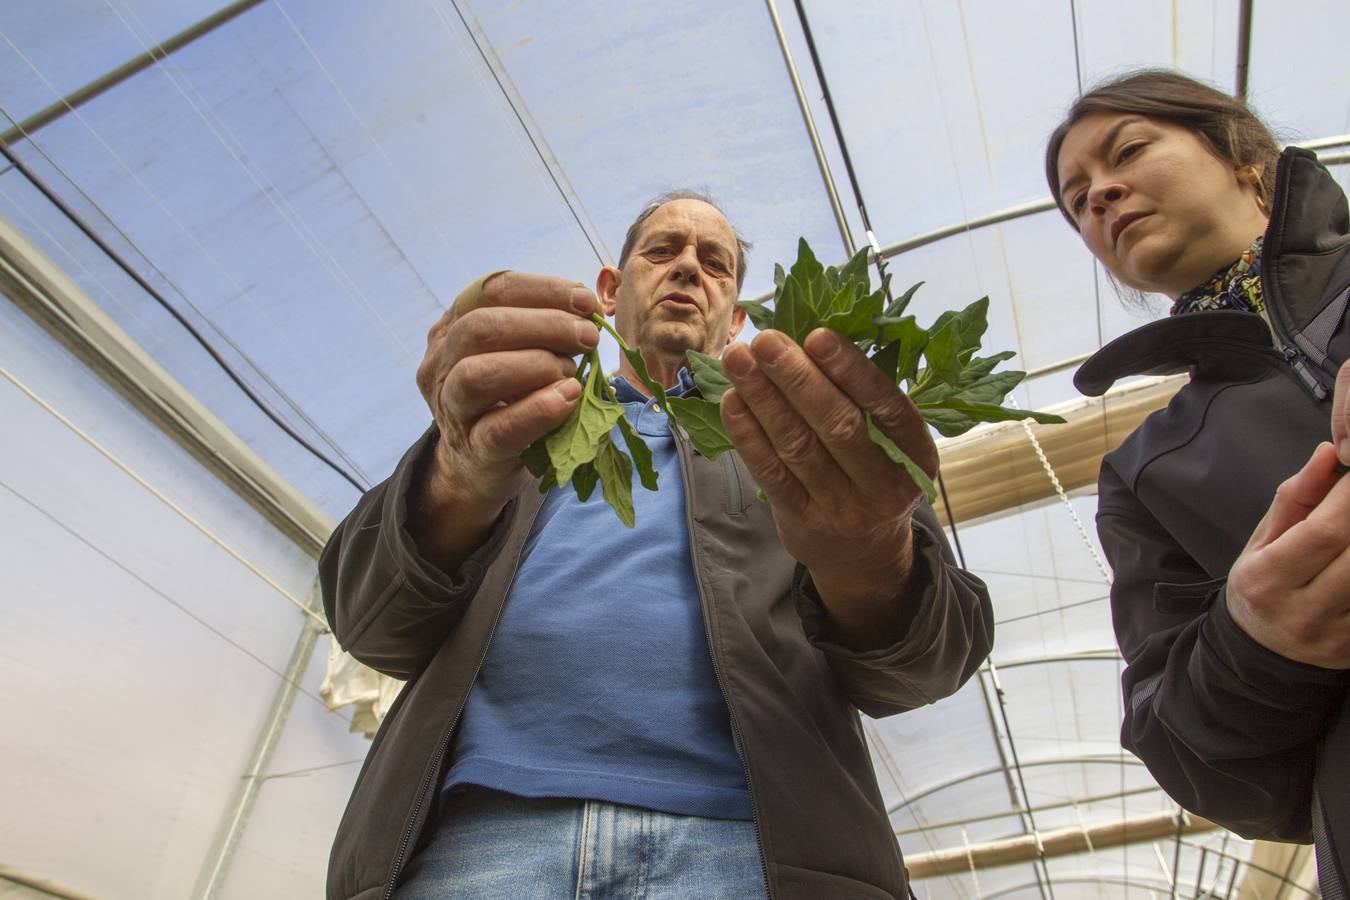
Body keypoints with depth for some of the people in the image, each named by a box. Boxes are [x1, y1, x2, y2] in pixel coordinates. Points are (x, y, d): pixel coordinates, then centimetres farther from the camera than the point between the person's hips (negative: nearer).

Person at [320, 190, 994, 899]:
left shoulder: (803, 436, 15)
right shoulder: (510, 408, 17)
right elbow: (366, 623, 5)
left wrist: (872, 566, -21)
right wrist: (459, 484, -17)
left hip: (740, 840, 1)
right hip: (479, 831, 1)